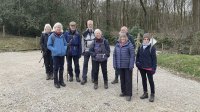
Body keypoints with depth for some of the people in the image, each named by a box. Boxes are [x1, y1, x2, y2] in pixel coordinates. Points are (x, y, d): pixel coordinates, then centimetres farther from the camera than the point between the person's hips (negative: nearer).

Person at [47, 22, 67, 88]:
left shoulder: (62, 36, 7)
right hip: (55, 55, -4)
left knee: (61, 68, 11)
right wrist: (54, 50, -16)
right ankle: (56, 82, 13)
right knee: (56, 68, 2)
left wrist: (65, 49, -3)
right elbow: (49, 45, -5)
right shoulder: (52, 36, -5)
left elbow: (65, 44, 15)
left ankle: (61, 81, 24)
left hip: (62, 54, 4)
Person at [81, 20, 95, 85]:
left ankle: (93, 77, 22)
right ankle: (84, 78, 6)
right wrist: (83, 51, 0)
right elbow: (83, 42, 5)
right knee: (85, 64, 0)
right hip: (87, 51, 0)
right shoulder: (85, 33, 2)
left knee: (94, 64, 7)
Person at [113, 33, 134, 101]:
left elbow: (132, 56, -11)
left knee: (128, 80, 2)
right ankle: (124, 92, 30)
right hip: (120, 66, 5)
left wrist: (131, 65, -16)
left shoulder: (129, 45, -9)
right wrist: (115, 64, 5)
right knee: (122, 79, 15)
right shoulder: (117, 45, 6)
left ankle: (129, 94, 11)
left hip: (127, 66, -5)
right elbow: (114, 55, 10)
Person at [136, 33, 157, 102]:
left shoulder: (152, 47, -10)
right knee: (143, 80, 15)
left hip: (149, 68, -5)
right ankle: (145, 93, 30)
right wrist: (137, 63, 1)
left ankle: (152, 94, 18)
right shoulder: (140, 47, 3)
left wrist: (154, 68, -14)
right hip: (141, 67, 5)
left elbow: (154, 58, -11)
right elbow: (137, 56, 14)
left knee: (151, 81, 6)